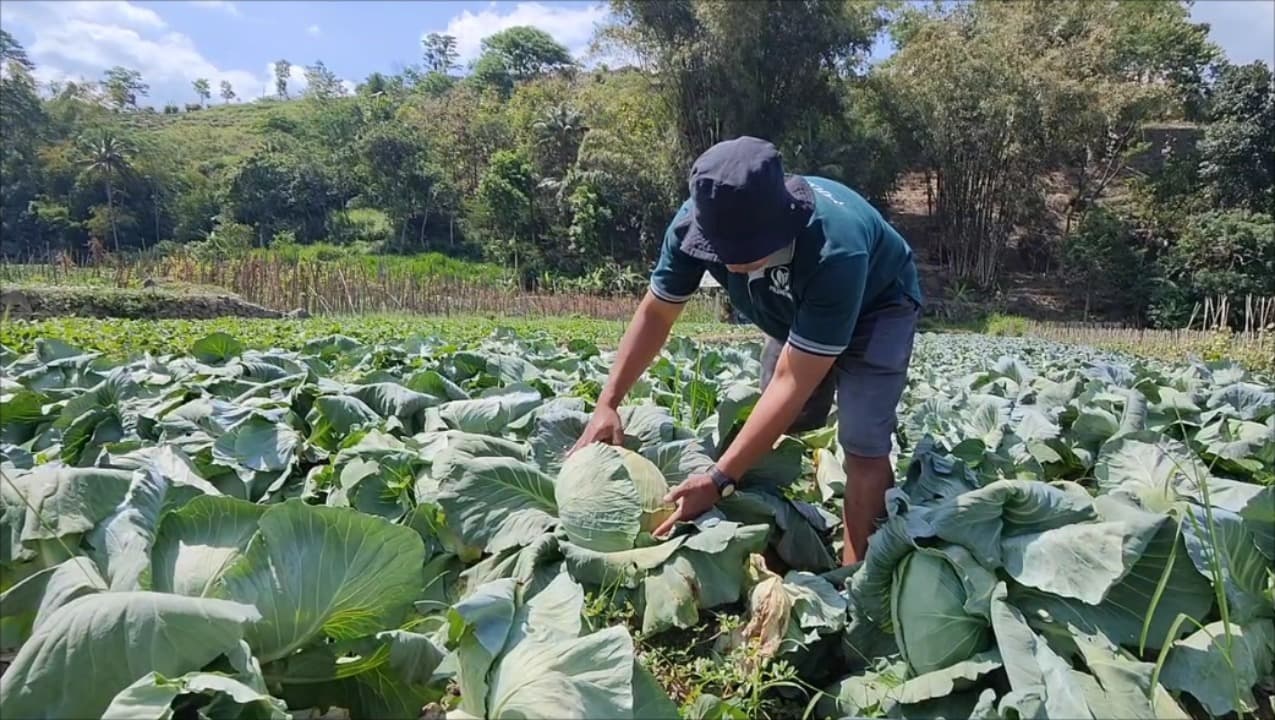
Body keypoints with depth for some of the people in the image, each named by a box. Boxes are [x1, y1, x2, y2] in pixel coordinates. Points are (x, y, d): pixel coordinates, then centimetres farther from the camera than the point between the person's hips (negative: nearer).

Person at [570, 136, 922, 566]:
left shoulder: (836, 253, -46)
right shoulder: (697, 222, -31)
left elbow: (793, 383, -43)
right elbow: (656, 312, -16)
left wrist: (719, 481, -44)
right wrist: (608, 403, -23)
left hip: (877, 306, -5)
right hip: (796, 309, 6)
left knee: (862, 444, -17)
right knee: (781, 432, 8)